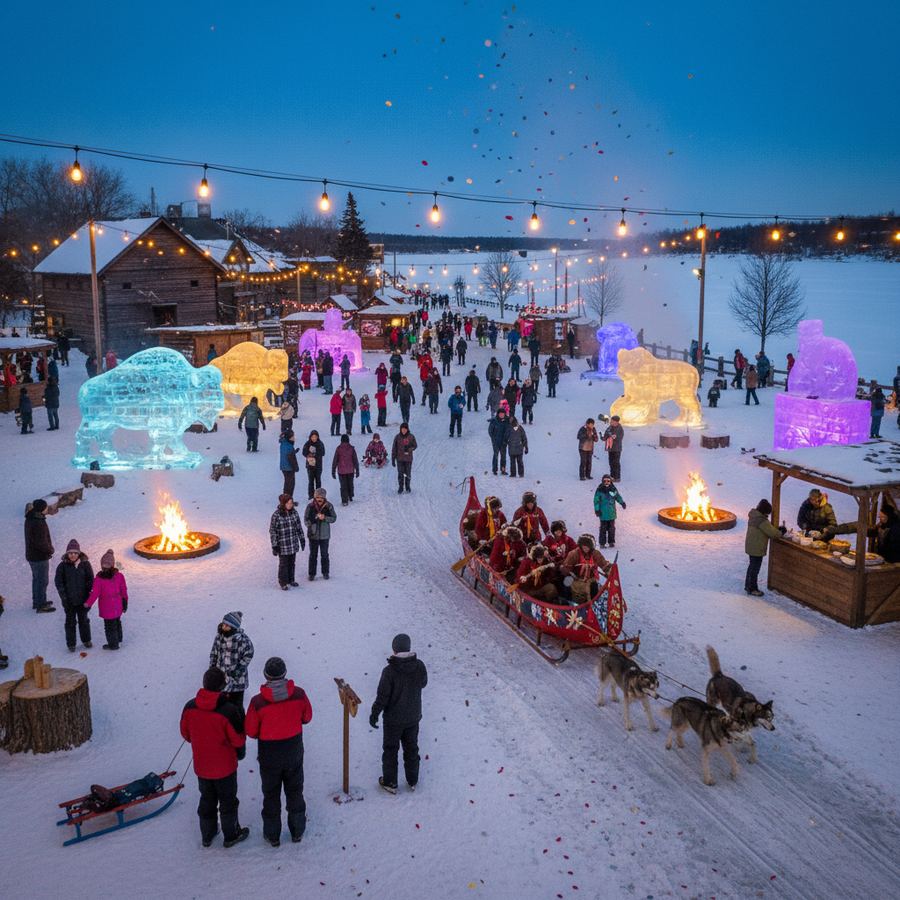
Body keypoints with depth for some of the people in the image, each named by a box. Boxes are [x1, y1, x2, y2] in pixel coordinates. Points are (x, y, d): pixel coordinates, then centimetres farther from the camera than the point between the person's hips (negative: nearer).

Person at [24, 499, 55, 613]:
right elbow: (41, 542, -29)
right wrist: (50, 550, -11)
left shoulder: (30, 519, 4)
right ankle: (41, 605, 12)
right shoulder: (39, 523, -28)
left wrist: (48, 548, 8)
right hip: (40, 557, -10)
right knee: (42, 581, 3)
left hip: (31, 555, 10)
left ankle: (36, 602, 35)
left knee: (36, 578, 22)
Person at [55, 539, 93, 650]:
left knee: (84, 620, 16)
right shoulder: (63, 566, -8)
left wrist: (87, 593, -8)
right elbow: (58, 582, -6)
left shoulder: (85, 564, -7)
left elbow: (90, 580, 0)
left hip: (82, 599, 1)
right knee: (70, 622, 8)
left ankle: (86, 640, 33)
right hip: (69, 600, -1)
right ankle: (71, 644, 20)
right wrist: (63, 596, -12)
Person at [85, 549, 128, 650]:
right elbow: (124, 591, -2)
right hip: (117, 606, 5)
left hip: (107, 608, -5)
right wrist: (125, 603, 11)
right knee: (117, 622, 27)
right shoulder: (119, 576, -10)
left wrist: (88, 603, -1)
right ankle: (118, 638, 44)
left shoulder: (99, 579, -21)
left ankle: (113, 644, 22)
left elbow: (95, 593, -16)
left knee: (109, 625, 11)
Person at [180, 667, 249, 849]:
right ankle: (231, 835, 32)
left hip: (201, 766, 4)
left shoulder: (190, 707, -14)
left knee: (207, 800, 24)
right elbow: (238, 739, -18)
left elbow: (185, 733, 1)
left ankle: (207, 835, 39)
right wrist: (240, 753, 5)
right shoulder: (228, 710, -28)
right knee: (228, 801, 17)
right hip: (225, 766, -4)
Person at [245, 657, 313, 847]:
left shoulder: (258, 702, -26)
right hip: (294, 753, 2)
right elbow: (307, 717, -2)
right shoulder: (299, 694, -20)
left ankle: (272, 835, 33)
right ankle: (297, 832, 36)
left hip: (269, 757, -2)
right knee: (295, 792, 22)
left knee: (271, 795, 19)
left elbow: (251, 732, -13)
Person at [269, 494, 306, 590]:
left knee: (292, 563, 16)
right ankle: (283, 583, 21)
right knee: (283, 564, 5)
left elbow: (299, 527, 9)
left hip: (293, 544, 5)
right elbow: (272, 531, -12)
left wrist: (302, 540, 11)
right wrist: (274, 546, -13)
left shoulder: (294, 513, -2)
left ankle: (291, 580, 33)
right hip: (282, 545, -5)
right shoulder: (276, 515, -16)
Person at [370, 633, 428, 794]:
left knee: (390, 749, 15)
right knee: (411, 748, 21)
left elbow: (382, 696, -19)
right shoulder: (419, 666, -15)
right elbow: (423, 683, 5)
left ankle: (390, 783, 26)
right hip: (413, 717, 4)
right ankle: (412, 781, 33)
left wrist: (374, 714, -6)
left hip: (393, 719, -4)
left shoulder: (389, 671, -27)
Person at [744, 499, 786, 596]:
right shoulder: (762, 520, -26)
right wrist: (781, 533, -1)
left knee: (752, 566, 22)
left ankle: (748, 586, 33)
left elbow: (767, 528, 13)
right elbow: (772, 532, -20)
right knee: (755, 568, 3)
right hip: (757, 549, -10)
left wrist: (778, 529, 2)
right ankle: (752, 589, 15)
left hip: (751, 547, 10)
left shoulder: (753, 516, 5)